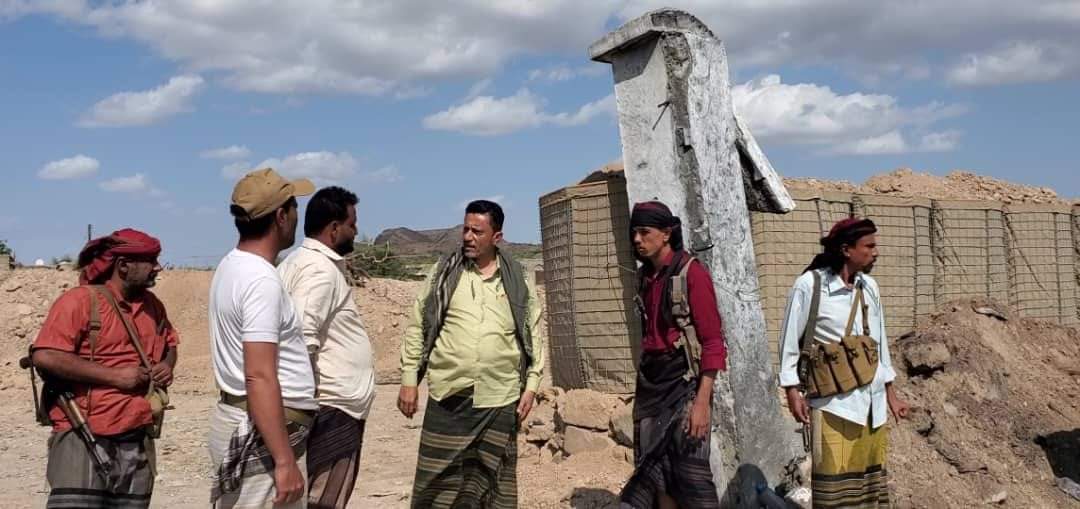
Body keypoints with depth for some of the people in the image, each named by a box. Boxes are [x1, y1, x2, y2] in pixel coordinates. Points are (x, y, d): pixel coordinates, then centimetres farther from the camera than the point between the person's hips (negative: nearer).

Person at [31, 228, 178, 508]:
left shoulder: (152, 305, 14)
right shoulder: (80, 301, -8)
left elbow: (169, 343, 31)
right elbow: (45, 356, -19)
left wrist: (167, 364, 7)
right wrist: (113, 375, -17)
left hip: (138, 440, 7)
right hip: (85, 440, -6)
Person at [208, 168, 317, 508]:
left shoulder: (233, 266, 11)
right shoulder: (261, 280, -20)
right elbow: (259, 376, -26)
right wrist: (284, 461, -26)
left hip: (237, 420, 10)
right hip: (262, 431, -10)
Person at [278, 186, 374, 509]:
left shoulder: (303, 260, 14)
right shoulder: (321, 268, -17)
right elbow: (302, 340, -27)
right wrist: (312, 400, -21)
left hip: (330, 404, 10)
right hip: (333, 408, -10)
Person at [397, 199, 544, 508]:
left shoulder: (518, 281, 4)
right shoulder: (444, 272, 3)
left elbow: (533, 336, 9)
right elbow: (417, 327, 5)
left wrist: (530, 387, 3)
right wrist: (409, 380, 1)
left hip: (499, 401, 1)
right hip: (447, 396, 0)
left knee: (493, 483, 8)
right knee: (438, 482, 4)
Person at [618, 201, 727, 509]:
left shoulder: (691, 272, -11)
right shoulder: (644, 276, 9)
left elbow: (712, 341, -14)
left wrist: (703, 400, -21)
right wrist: (641, 387, 13)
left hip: (685, 382, -7)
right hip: (651, 382, 7)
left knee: (690, 474, -6)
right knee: (652, 470, 10)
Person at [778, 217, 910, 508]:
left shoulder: (869, 286, 9)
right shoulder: (809, 284, -10)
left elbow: (880, 342, 17)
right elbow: (789, 341, -5)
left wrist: (890, 394, 19)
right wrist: (793, 392, -10)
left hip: (872, 401, 6)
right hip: (834, 403, -6)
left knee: (870, 478, 11)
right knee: (835, 480, -6)